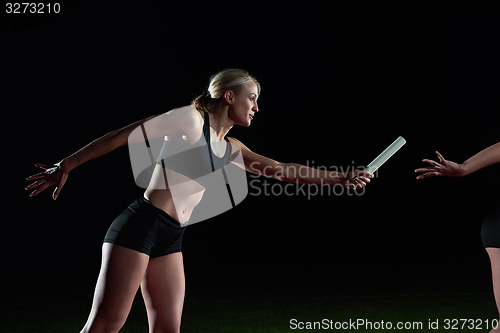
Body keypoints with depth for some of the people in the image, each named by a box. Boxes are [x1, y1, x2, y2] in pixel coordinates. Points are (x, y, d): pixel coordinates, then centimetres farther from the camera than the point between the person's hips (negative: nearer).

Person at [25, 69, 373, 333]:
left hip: (171, 239, 8)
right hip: (141, 224, -8)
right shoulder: (190, 118, -4)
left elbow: (283, 170, 23)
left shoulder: (232, 149, 20)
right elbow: (122, 136, -5)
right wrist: (66, 165, -8)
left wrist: (340, 177, 21)